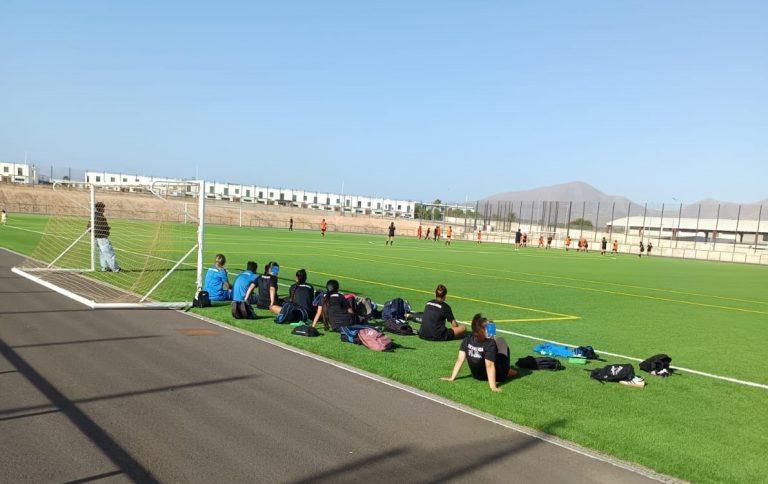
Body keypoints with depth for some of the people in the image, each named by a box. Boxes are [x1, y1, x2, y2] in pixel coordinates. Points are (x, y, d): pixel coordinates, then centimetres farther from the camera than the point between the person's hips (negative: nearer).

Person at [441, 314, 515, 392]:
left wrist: (452, 377, -8)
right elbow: (490, 366, -32)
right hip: (497, 376, -4)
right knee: (501, 341, 11)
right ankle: (507, 371, 22)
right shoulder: (490, 344, -30)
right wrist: (493, 387, -31)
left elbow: (460, 360, -15)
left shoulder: (467, 340, -17)